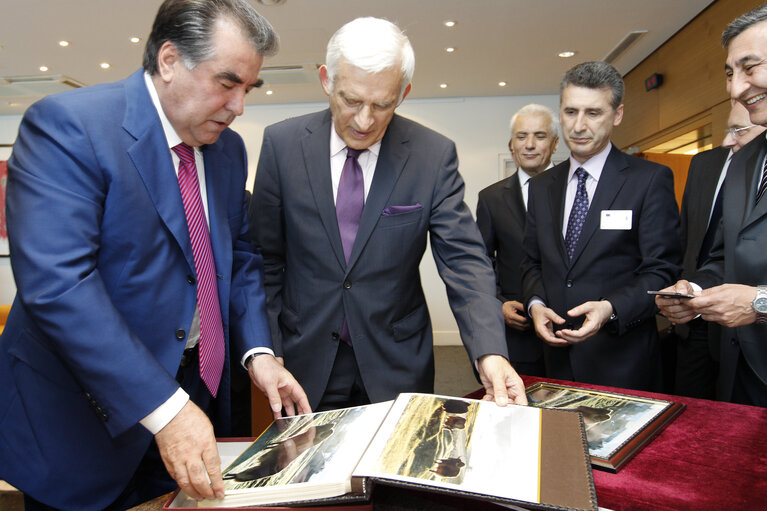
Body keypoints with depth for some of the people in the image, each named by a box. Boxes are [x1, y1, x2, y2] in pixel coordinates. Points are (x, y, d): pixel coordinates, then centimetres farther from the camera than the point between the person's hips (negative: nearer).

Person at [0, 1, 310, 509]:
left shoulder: (229, 148, 4)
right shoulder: (66, 124, -18)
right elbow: (56, 283, -27)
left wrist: (258, 350, -6)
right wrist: (162, 408, -31)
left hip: (200, 391, 6)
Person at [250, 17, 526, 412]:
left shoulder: (435, 155, -10)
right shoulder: (282, 143, -8)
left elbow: (464, 260, -12)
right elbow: (265, 259, -2)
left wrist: (490, 352, -27)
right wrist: (267, 354, -4)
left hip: (396, 366, 0)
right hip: (305, 363, 1)